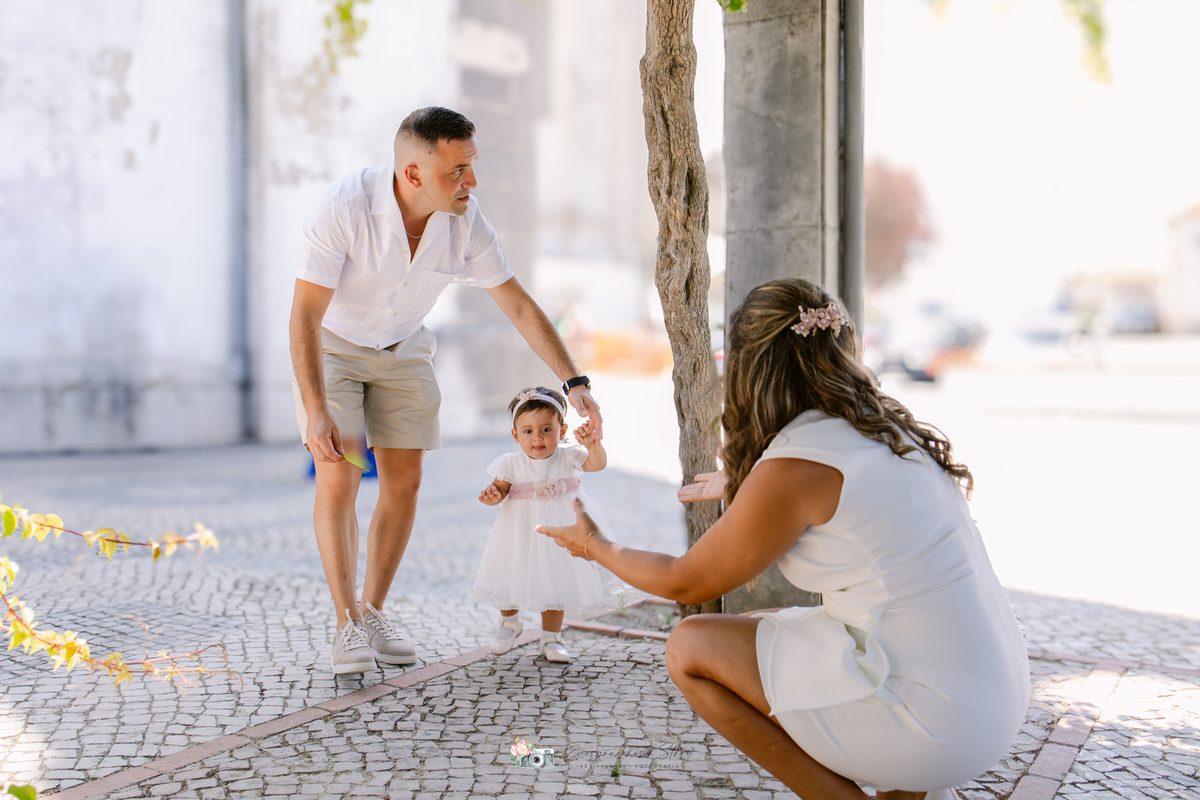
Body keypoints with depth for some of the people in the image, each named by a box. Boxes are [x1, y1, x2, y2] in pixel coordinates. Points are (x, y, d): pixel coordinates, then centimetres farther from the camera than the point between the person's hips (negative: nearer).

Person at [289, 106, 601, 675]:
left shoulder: (465, 218, -20)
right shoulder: (344, 208, -31)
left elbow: (518, 305, -12)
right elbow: (305, 315, -29)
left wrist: (574, 383, -17)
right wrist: (316, 411, -36)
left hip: (404, 350, 4)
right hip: (331, 345, -4)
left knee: (403, 481, 0)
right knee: (338, 478, -14)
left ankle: (373, 612, 14)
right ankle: (348, 625, -4)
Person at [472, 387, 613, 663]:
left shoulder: (567, 457, -10)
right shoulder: (512, 464, -11)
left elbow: (598, 464, -20)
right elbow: (499, 490, -6)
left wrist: (592, 445, -41)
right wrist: (491, 496, -30)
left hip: (557, 529, 0)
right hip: (521, 532, 0)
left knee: (555, 583, 7)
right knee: (512, 580, 10)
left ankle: (550, 638, 23)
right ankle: (510, 622, 41)